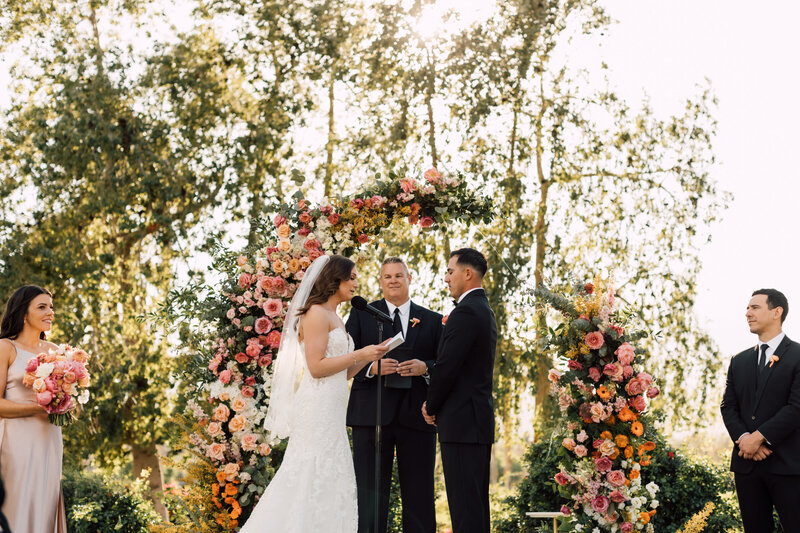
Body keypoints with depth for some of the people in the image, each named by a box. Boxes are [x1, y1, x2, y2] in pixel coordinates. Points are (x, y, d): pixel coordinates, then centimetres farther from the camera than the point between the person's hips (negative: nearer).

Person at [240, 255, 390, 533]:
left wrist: (370, 355, 7)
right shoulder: (317, 313, -9)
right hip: (317, 405, -10)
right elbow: (316, 367, -16)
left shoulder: (335, 318, 20)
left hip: (331, 410, 10)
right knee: (313, 477, -8)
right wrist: (359, 355, -12)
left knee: (329, 477, 7)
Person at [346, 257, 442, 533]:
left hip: (416, 416, 1)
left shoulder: (432, 320, 14)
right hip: (371, 415, -1)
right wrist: (372, 367, -15)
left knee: (419, 496, 4)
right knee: (370, 494, -1)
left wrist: (425, 367, -12)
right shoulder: (362, 314, 11)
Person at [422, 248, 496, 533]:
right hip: (481, 420, 10)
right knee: (476, 502, 13)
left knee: (464, 502, -9)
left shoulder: (465, 312, -14)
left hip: (462, 422, -10)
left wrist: (431, 407, -3)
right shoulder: (485, 311, 18)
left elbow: (447, 367, -18)